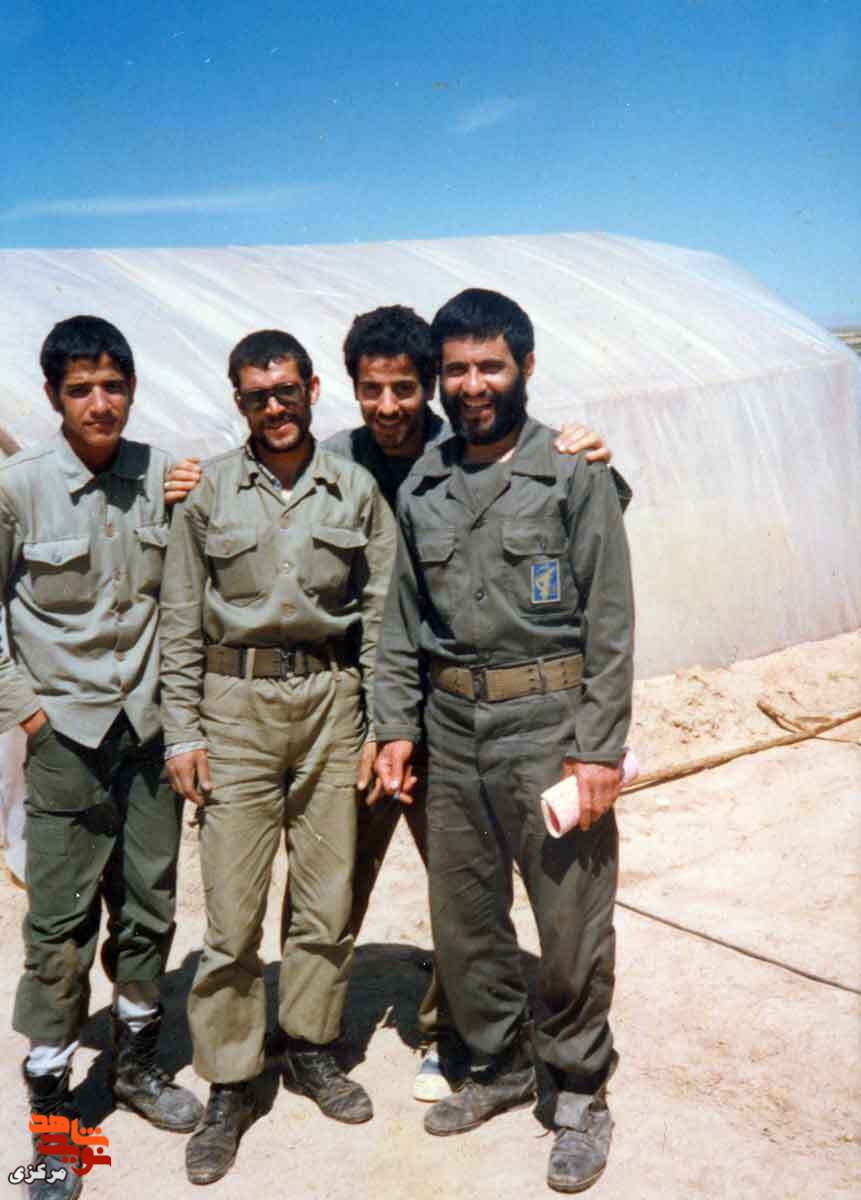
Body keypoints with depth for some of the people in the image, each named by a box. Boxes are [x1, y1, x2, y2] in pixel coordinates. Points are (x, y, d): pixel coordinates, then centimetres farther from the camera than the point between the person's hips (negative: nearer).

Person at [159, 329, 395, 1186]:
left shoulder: (355, 490, 5)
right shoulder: (209, 491, 3)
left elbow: (380, 614, 7)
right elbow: (181, 621, 4)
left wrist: (381, 724, 2)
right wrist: (182, 731, -1)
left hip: (332, 702, 2)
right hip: (237, 705, -1)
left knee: (329, 896, 9)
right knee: (232, 911, 1)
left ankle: (311, 1048, 31)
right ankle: (228, 1089, 17)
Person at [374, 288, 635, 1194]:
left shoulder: (574, 475, -4)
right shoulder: (421, 489, 9)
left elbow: (610, 622, -7)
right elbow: (403, 619, 14)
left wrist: (598, 747, -12)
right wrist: (396, 724, 7)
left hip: (549, 723, -4)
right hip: (452, 728, 5)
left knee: (573, 921, 4)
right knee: (462, 916, 15)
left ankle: (579, 1090, 27)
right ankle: (499, 1066, 37)